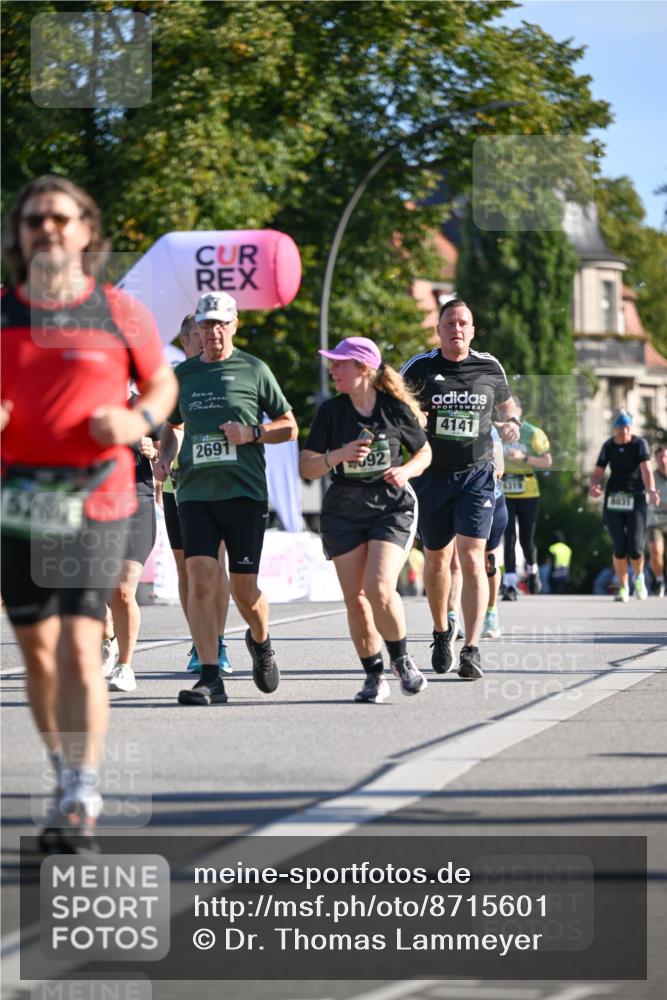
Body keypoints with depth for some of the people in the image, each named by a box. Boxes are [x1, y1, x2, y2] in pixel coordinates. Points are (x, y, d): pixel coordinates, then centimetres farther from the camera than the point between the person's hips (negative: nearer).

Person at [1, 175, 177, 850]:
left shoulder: (122, 313, 2)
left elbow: (162, 382, 15)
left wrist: (138, 421, -6)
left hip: (95, 501, -3)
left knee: (79, 647, -14)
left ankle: (81, 802, -12)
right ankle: (66, 778, 27)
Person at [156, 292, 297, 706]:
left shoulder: (254, 370, 3)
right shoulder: (182, 375, 12)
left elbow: (290, 427, 7)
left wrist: (252, 433, -11)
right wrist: (165, 458, 6)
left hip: (245, 492, -2)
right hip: (195, 492, 2)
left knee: (244, 589, 1)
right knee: (202, 579, -13)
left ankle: (261, 642, 35)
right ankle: (211, 679, -12)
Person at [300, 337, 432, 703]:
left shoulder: (396, 408, -4)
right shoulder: (330, 411, -1)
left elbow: (424, 452, 11)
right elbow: (306, 467, -4)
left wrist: (406, 470, -10)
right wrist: (339, 455, -21)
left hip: (392, 507, -3)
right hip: (344, 511, 3)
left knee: (380, 588, -19)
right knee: (355, 599, 0)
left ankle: (401, 659, 5)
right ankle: (374, 676, 15)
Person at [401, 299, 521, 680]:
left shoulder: (489, 368, 3)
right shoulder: (420, 368, -3)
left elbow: (505, 402, 23)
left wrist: (512, 421, 2)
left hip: (476, 475, -1)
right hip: (432, 475, 1)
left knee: (472, 559, -13)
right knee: (437, 559, 11)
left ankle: (473, 649, -16)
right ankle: (442, 631, 36)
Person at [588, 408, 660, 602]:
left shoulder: (639, 444, -4)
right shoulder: (608, 446, 5)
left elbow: (646, 469, -18)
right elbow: (598, 472, 5)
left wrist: (651, 490, -36)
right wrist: (593, 486, -18)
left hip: (635, 500, -2)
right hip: (613, 500, 2)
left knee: (635, 548, -11)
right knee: (619, 548, -6)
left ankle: (639, 578, 20)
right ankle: (623, 586, 13)